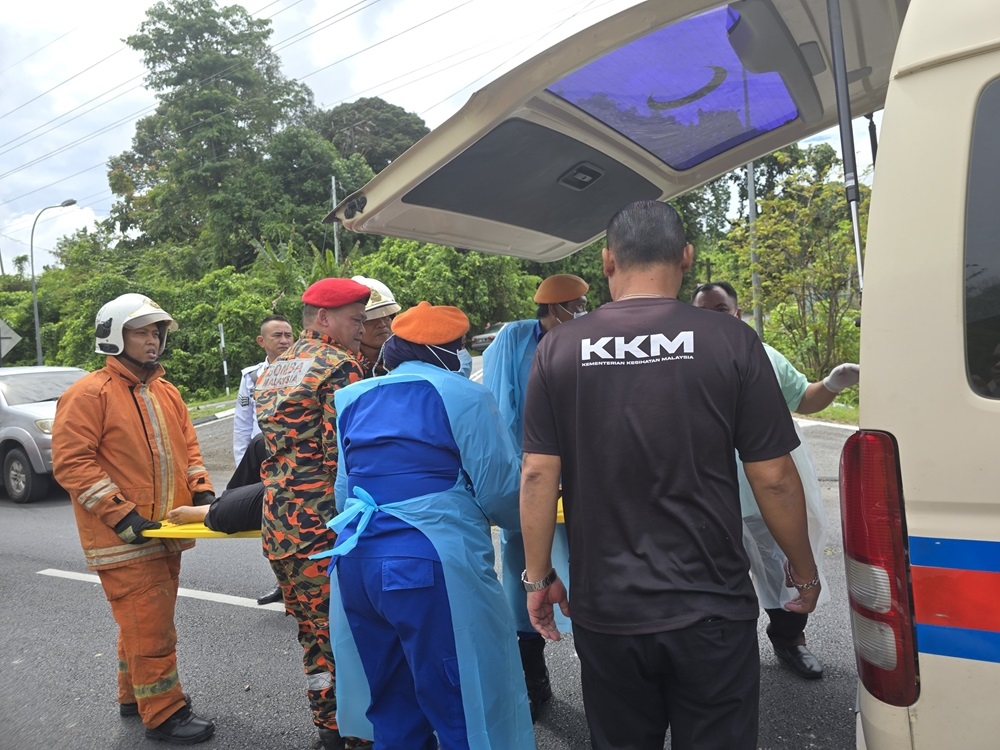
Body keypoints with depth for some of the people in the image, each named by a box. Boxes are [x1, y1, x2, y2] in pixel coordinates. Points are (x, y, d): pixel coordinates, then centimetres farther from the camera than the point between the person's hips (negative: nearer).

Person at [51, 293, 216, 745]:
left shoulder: (165, 392, 11)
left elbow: (187, 448, 17)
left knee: (144, 622, 20)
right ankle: (164, 714, 11)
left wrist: (200, 489, 0)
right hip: (123, 539, -8)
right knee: (150, 627, -2)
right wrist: (120, 514, -21)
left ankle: (134, 696, 37)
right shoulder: (89, 394, -12)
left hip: (164, 532, 8)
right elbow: (70, 462, -16)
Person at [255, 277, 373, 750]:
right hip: (326, 525, -8)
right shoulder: (339, 366, -10)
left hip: (279, 521, 9)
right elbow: (342, 456, -17)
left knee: (313, 631, 18)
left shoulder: (272, 372, 17)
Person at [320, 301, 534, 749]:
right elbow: (500, 491, -6)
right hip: (433, 565, -6)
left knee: (393, 713, 20)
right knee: (466, 712, 6)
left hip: (356, 561, 7)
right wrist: (528, 523, 15)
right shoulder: (463, 395, -5)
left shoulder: (354, 400, 14)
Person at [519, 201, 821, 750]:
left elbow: (538, 474, -5)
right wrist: (804, 573, 10)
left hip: (605, 611, 2)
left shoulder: (559, 349, -5)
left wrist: (538, 576, 7)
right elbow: (773, 477, -6)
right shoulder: (730, 342, -9)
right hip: (710, 611, -1)